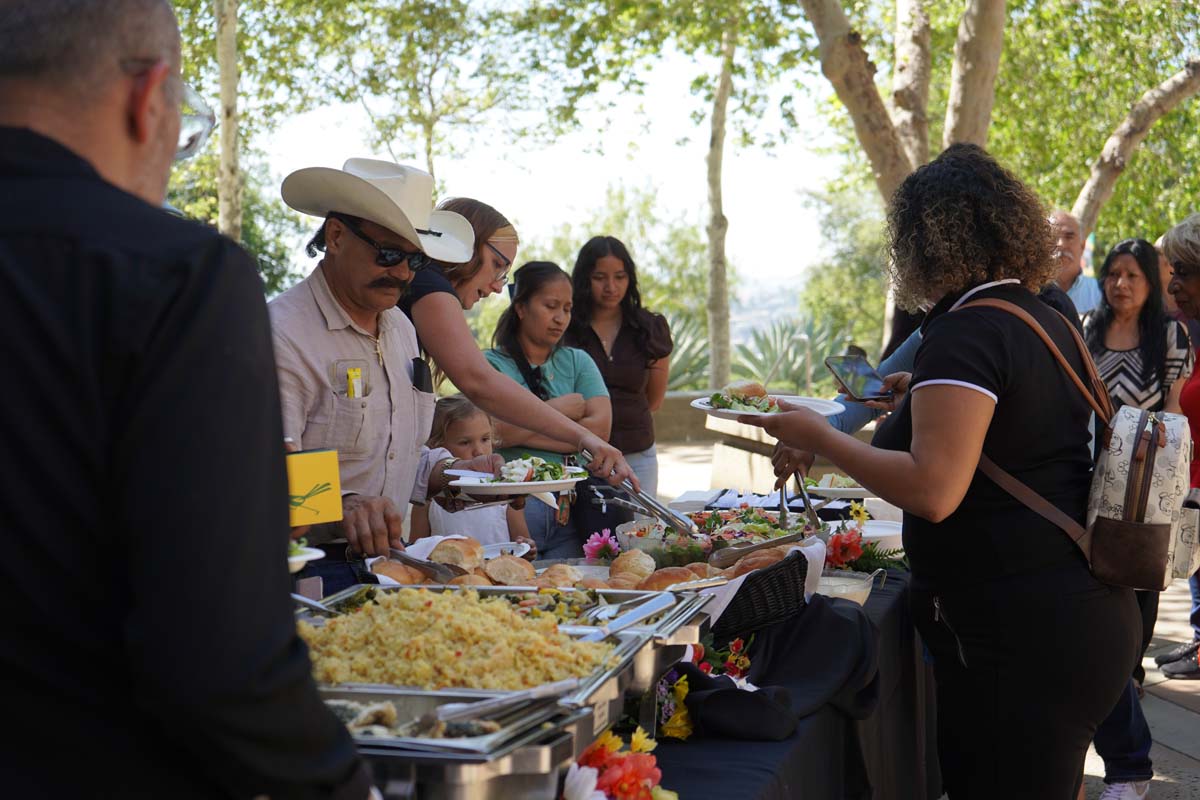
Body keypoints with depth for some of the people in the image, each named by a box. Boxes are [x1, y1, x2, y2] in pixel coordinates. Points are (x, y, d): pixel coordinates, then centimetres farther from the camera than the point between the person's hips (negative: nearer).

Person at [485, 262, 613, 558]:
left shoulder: (577, 361, 17)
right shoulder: (491, 364, 3)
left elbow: (600, 427, 1)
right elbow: (497, 431, -13)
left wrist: (520, 432, -6)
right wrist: (558, 409, 1)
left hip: (569, 505, 4)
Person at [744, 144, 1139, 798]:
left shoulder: (965, 334, -17)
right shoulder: (1048, 322, 11)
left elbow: (933, 491, -25)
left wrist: (819, 438, -15)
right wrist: (922, 397, 31)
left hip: (1019, 636, -9)